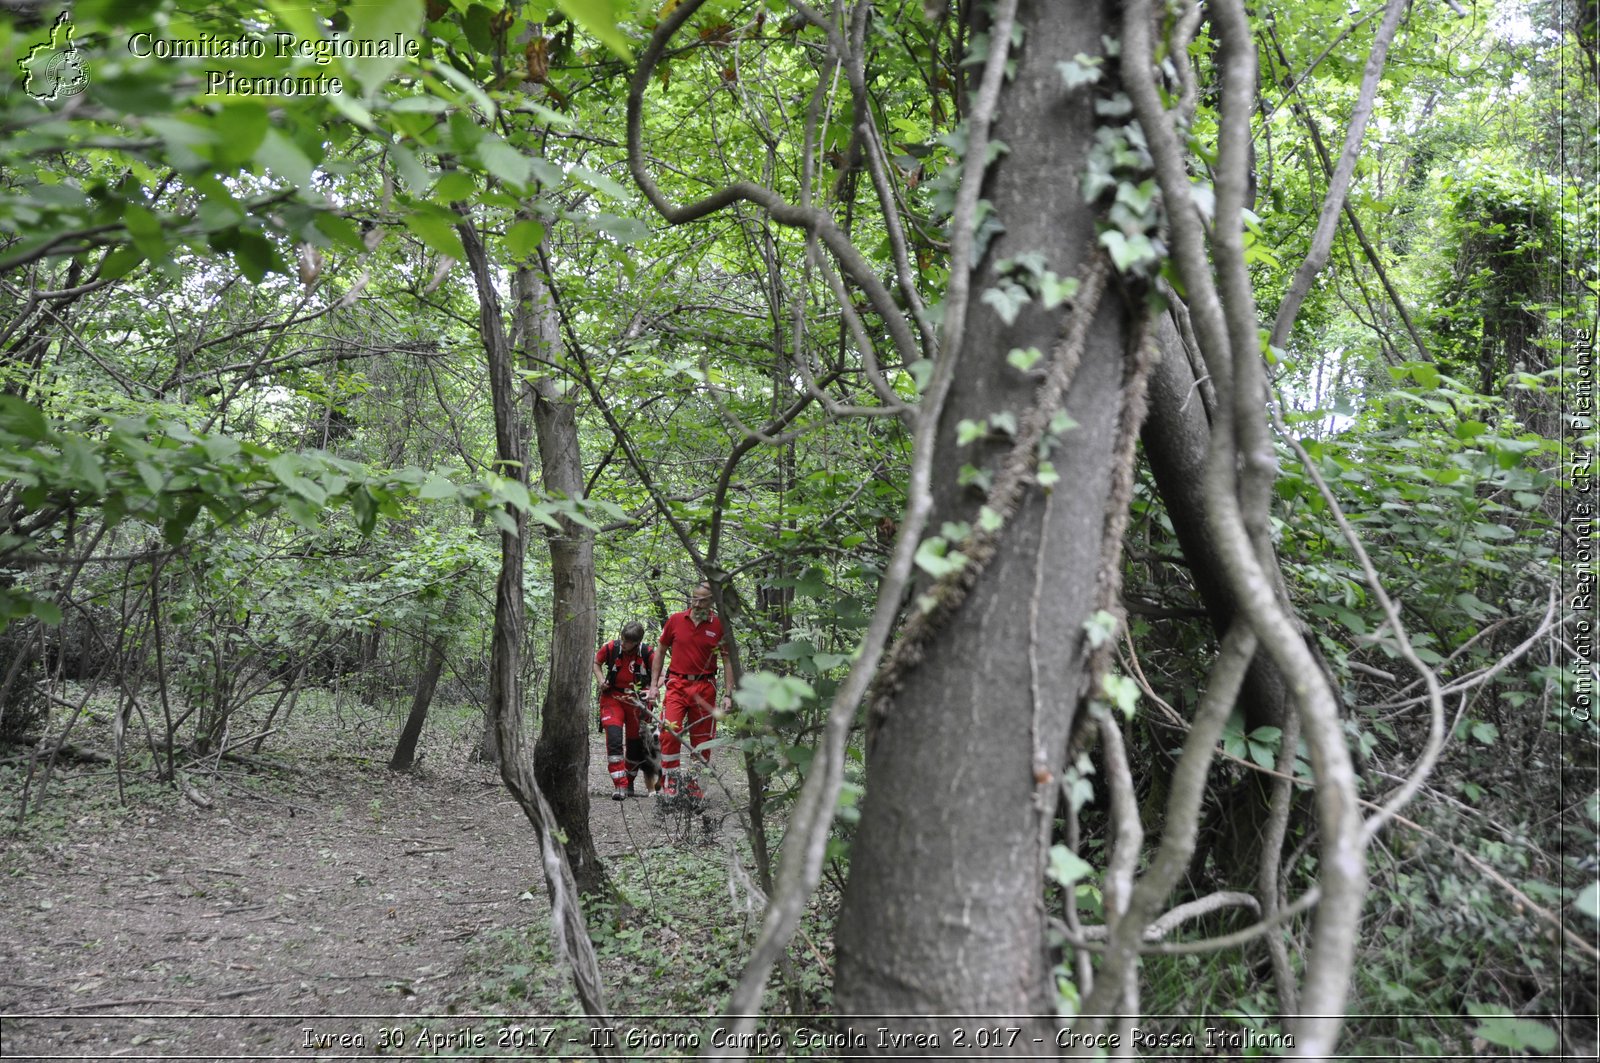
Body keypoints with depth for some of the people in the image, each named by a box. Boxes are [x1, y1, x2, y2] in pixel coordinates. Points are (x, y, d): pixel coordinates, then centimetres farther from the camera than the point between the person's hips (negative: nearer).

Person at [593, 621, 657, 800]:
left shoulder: (646, 653, -13)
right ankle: (619, 785, -17)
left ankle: (629, 783, 31)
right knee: (614, 739, -18)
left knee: (636, 744, 9)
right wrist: (601, 681, -6)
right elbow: (596, 662, 9)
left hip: (637, 701, 1)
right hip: (612, 698, -1)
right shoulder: (611, 648, -11)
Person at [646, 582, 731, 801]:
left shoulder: (719, 625, -3)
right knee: (669, 732, -15)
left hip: (705, 688, 0)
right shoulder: (675, 620, 1)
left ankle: (695, 783, 21)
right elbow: (661, 653, 11)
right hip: (677, 684, 0)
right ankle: (672, 781, 0)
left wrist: (728, 694, -5)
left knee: (702, 738, 5)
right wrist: (653, 685, 7)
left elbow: (727, 660, 1)